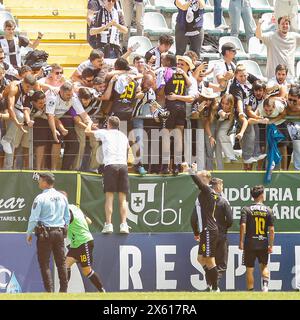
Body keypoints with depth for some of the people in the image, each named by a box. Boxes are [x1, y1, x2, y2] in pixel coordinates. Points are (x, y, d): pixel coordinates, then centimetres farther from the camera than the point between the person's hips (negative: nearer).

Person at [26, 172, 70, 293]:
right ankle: (64, 290, 9)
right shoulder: (62, 197, 8)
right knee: (61, 262, 9)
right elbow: (67, 217, 15)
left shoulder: (41, 198, -10)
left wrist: (29, 233, 1)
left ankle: (50, 290, -6)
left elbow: (34, 218, -11)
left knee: (44, 263, 0)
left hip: (44, 233, -5)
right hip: (60, 232, 5)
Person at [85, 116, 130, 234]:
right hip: (123, 165, 3)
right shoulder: (123, 136, 21)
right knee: (122, 199, 2)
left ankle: (108, 224, -11)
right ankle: (124, 225, -9)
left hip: (110, 165, -3)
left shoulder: (104, 133, 10)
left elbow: (87, 132, 25)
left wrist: (90, 123, 44)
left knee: (109, 197, -4)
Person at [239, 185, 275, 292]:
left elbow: (243, 226, -13)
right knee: (264, 265, 18)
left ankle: (250, 291, 6)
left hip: (250, 244, -1)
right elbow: (271, 230, -1)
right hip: (263, 243, 2)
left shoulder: (246, 209, -3)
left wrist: (241, 242, -8)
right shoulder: (268, 210, 1)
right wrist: (271, 245, 6)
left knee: (249, 269, 6)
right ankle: (265, 284, -5)